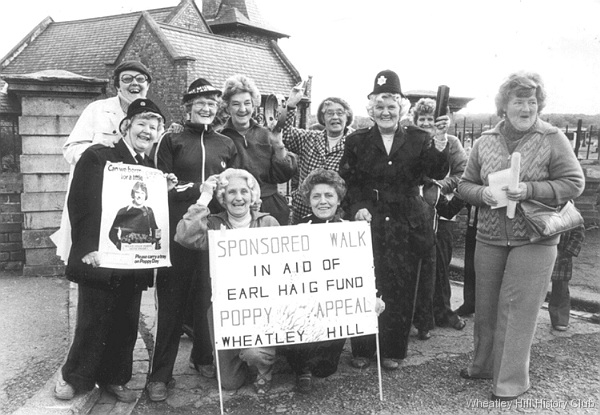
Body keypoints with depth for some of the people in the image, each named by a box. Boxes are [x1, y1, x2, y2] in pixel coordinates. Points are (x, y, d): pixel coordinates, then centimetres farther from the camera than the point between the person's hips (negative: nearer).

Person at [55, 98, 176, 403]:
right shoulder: (97, 157, -5)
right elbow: (81, 203, -14)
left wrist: (162, 192, -2)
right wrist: (89, 248, -22)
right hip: (101, 261, -5)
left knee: (126, 326, 11)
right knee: (93, 323, 4)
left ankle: (113, 378, 29)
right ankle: (74, 377, 25)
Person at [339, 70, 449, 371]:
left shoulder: (418, 139, 5)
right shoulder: (357, 141, 6)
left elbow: (438, 174, -6)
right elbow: (346, 182, 4)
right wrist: (357, 208, -12)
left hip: (407, 226, 0)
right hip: (368, 224, 0)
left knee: (401, 290, 6)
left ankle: (393, 351, 22)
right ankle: (362, 350, 20)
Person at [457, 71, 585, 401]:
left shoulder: (552, 139, -5)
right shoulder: (484, 142, 5)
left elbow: (574, 183, -7)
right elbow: (465, 185, 9)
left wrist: (529, 190, -20)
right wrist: (483, 194, -13)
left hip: (533, 239, -4)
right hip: (489, 238, 4)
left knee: (517, 309, -1)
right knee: (486, 306, 14)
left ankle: (511, 381, 14)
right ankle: (484, 364, 34)